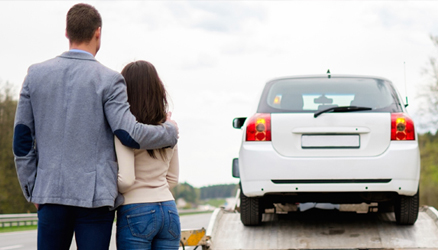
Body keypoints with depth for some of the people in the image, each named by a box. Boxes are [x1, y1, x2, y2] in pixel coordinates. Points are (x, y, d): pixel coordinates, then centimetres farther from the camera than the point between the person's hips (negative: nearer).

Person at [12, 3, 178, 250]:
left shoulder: (36, 74, 6)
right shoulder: (108, 80, -6)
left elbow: (21, 139, 7)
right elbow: (129, 134, -14)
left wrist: (32, 188, 15)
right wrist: (170, 130, 4)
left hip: (50, 193, 3)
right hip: (95, 196, -3)